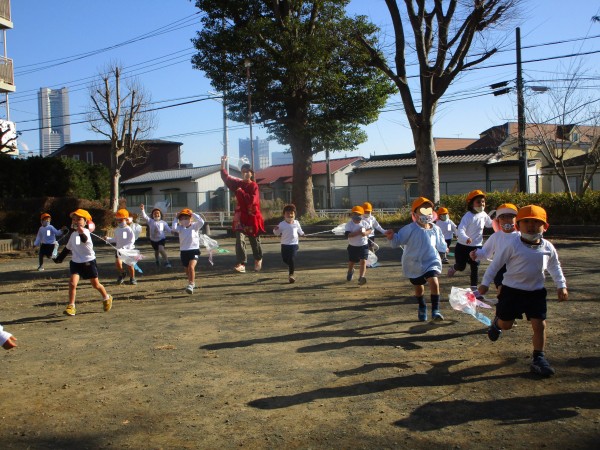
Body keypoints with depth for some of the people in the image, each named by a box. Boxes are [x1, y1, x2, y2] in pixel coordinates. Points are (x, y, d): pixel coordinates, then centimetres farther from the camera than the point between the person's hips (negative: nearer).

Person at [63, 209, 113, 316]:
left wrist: (82, 233, -59)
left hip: (88, 261, -4)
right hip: (76, 262, 5)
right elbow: (69, 247, 23)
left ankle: (107, 298, 35)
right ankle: (71, 306, -7)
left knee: (96, 285, 10)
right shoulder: (73, 234, 5)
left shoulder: (85, 232, -15)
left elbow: (84, 239, -42)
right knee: (72, 283, -15)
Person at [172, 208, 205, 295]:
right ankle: (192, 282, 41)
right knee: (187, 270, 17)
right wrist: (176, 219, -7)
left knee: (191, 267, -25)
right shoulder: (180, 228, 3)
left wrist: (193, 214, -14)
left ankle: (191, 285, -25)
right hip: (184, 251, 4)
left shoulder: (194, 226, -3)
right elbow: (173, 228, -16)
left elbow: (201, 222, -20)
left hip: (194, 250, -4)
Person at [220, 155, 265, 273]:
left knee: (255, 240, 12)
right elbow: (225, 177, -2)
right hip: (240, 216, 2)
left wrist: (241, 192, -16)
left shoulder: (254, 186, -6)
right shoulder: (238, 183, 5)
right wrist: (223, 163, -13)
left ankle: (258, 260, 36)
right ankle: (241, 264, -16)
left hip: (252, 216, -2)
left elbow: (252, 200, -18)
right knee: (239, 240, -12)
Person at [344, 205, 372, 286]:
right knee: (351, 262, 17)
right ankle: (350, 271, 50)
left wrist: (365, 233, -17)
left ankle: (361, 277, -23)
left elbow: (370, 230, 7)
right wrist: (357, 232, -34)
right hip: (353, 247, 0)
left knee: (363, 261, -17)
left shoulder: (364, 223, -2)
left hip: (363, 246, 0)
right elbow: (347, 234, -25)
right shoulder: (349, 224, -12)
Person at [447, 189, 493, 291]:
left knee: (475, 267, 1)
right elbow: (461, 230, -31)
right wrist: (466, 239, -50)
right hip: (463, 246, -4)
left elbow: (490, 224, 22)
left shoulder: (484, 215, 0)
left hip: (476, 246, 4)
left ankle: (474, 287, 10)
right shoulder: (468, 216, -20)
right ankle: (453, 268, 42)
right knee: (461, 267, 7)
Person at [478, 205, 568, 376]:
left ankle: (538, 358, 11)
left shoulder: (548, 248, -1)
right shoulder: (512, 245, -14)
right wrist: (485, 283, -4)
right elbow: (496, 263, -6)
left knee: (539, 325, -3)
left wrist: (561, 286, 12)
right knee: (506, 324, 8)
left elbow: (554, 267, 17)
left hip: (536, 292, 3)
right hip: (512, 291, -3)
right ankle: (496, 323, 45)